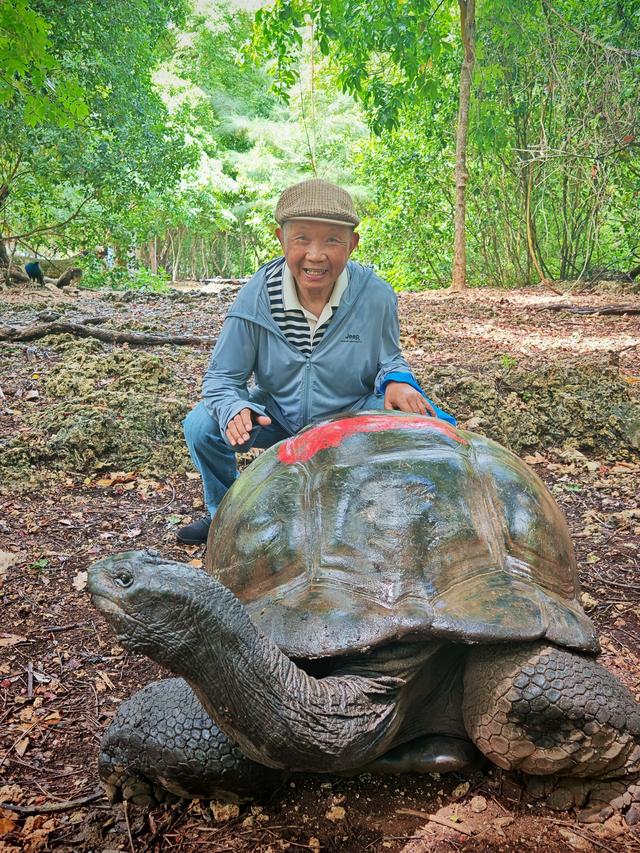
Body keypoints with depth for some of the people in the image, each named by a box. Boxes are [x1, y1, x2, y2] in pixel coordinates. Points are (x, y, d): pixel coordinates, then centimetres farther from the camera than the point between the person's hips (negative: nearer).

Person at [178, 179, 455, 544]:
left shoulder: (376, 296, -17)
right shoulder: (256, 297, -18)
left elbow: (390, 359, 0)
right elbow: (222, 377, -10)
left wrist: (397, 381, -26)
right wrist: (234, 411, -34)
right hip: (277, 415, 1)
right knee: (201, 426, -22)